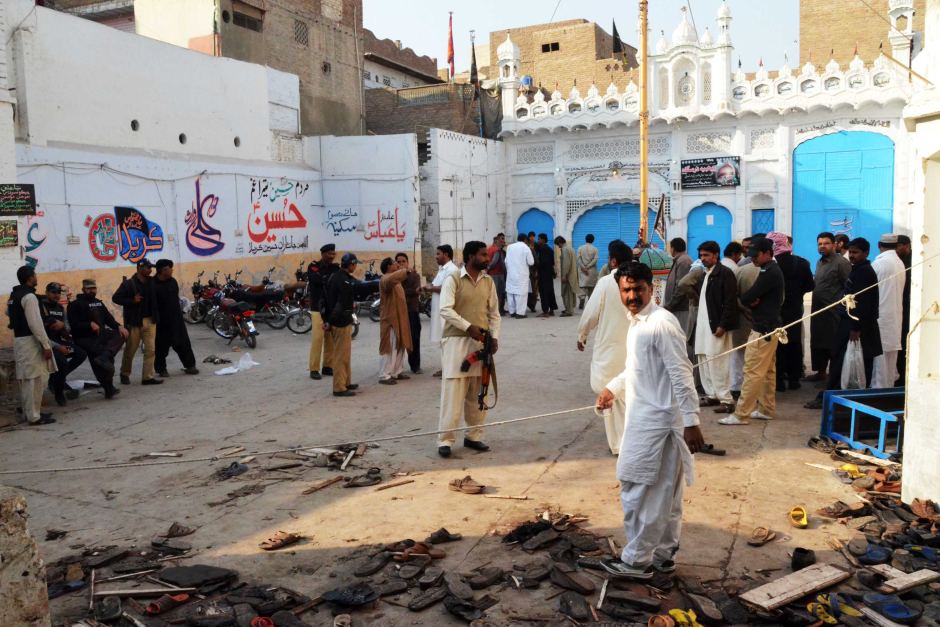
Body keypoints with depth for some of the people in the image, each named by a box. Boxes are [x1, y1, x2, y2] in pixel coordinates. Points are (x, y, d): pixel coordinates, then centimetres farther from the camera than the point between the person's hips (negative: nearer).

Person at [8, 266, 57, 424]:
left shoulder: (14, 295, 13)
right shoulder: (29, 296, -16)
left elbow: (8, 312, 30)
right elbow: (35, 324, -21)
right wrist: (46, 345, -19)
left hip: (19, 339, 10)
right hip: (30, 341, -10)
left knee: (26, 379, 15)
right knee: (36, 379, -6)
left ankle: (29, 412, 22)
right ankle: (34, 416, -3)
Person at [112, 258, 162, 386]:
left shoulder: (152, 282, 7)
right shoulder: (128, 284, -6)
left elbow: (155, 299, 19)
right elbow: (115, 298, -4)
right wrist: (132, 301, -16)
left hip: (150, 321, 4)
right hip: (134, 322, -4)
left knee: (151, 350, -2)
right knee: (130, 350, 7)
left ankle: (147, 377, 2)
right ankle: (124, 374, 26)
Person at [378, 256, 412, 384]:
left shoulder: (395, 280, 19)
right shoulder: (385, 279, -14)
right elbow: (390, 279, -40)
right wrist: (404, 271, -31)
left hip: (398, 318, 10)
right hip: (390, 319, -10)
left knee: (400, 347, 14)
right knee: (389, 348, -8)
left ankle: (397, 372, 23)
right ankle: (384, 376, -6)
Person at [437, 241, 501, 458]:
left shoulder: (488, 282, 11)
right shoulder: (453, 279, -6)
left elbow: (494, 313, 14)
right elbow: (445, 310, -14)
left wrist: (494, 337, 0)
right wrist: (468, 327, -22)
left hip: (481, 343, 6)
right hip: (457, 341, -5)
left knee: (477, 394, 11)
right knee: (453, 392, -6)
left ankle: (473, 436, 22)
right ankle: (445, 439, 0)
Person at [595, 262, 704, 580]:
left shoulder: (662, 323, -17)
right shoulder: (637, 322, 12)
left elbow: (681, 374, -21)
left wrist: (691, 421, -24)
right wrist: (612, 388, 17)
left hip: (655, 422, -9)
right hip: (646, 419, 9)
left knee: (638, 491, -1)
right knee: (664, 492, 16)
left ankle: (637, 560, 12)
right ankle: (663, 554, 27)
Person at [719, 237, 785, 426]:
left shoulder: (769, 272, -18)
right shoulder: (773, 270, 15)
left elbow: (746, 298, -21)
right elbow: (753, 297, 12)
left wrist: (749, 300, -1)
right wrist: (753, 301, -8)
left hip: (763, 329, -11)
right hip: (770, 327, 11)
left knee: (753, 372, -9)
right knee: (768, 371, 15)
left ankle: (741, 414, -7)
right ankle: (767, 409, 22)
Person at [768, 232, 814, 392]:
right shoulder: (801, 263, -3)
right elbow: (809, 286, 2)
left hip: (776, 311, -3)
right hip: (795, 309, 4)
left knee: (778, 344, 5)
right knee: (795, 343, 13)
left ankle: (779, 379, 7)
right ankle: (794, 378, 18)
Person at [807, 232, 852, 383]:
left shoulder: (841, 262, -10)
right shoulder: (820, 262, 16)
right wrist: (811, 282, 6)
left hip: (834, 312, -8)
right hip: (818, 309, 8)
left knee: (833, 344, -2)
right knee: (818, 342, 13)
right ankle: (821, 372, 25)